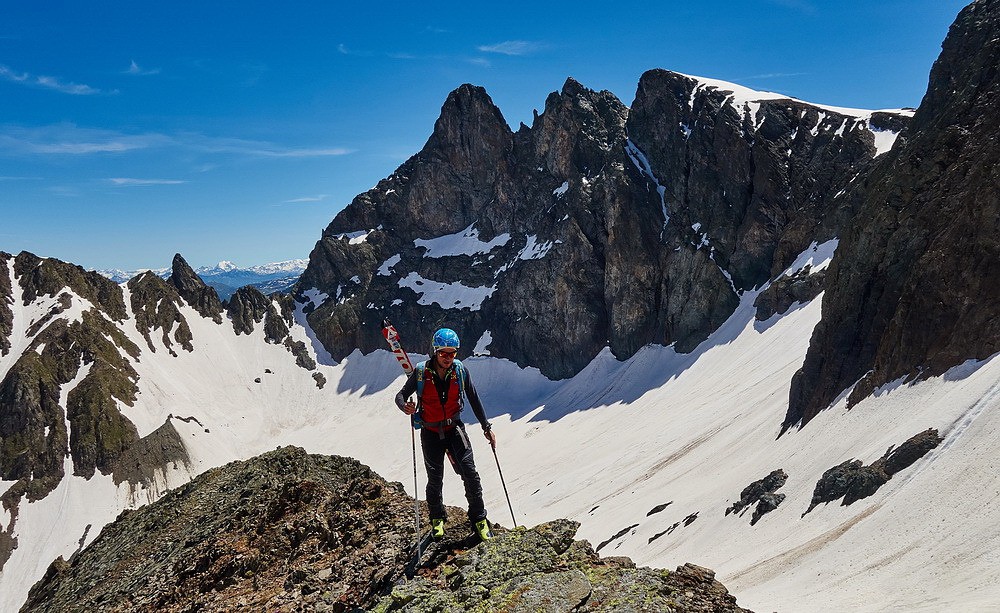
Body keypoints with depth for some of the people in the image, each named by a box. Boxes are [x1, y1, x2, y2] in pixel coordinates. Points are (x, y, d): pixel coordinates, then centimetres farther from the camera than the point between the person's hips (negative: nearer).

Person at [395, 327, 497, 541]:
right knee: (435, 479, 7)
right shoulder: (421, 372, -14)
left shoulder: (460, 370, -9)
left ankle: (479, 518, 6)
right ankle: (437, 519, 32)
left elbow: (474, 399, 3)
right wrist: (405, 406, -30)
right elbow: (401, 395, -6)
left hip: (454, 428, 1)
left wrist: (486, 427, 5)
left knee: (469, 472, -11)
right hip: (431, 433, -1)